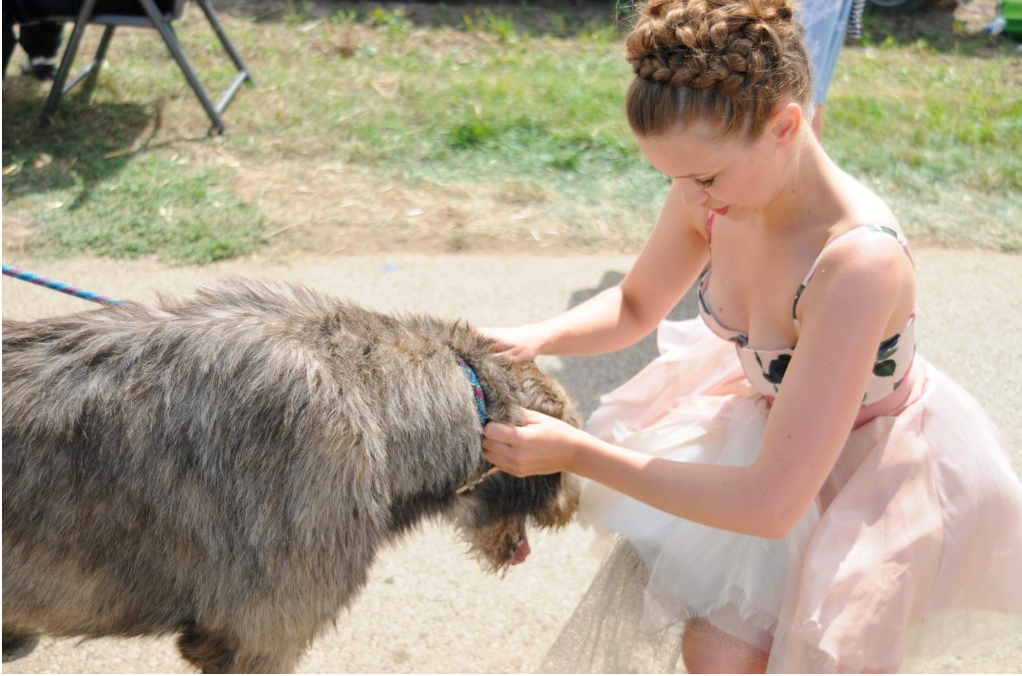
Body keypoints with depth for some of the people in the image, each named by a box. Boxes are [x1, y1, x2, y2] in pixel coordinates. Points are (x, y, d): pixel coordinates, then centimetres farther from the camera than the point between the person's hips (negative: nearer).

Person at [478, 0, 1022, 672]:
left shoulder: (859, 262, -40)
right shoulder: (714, 193, -20)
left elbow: (772, 503, -38)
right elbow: (634, 305, 2)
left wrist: (577, 454, -35)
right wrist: (537, 336, -19)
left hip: (871, 465, -6)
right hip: (773, 411, 6)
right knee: (637, 598, 2)